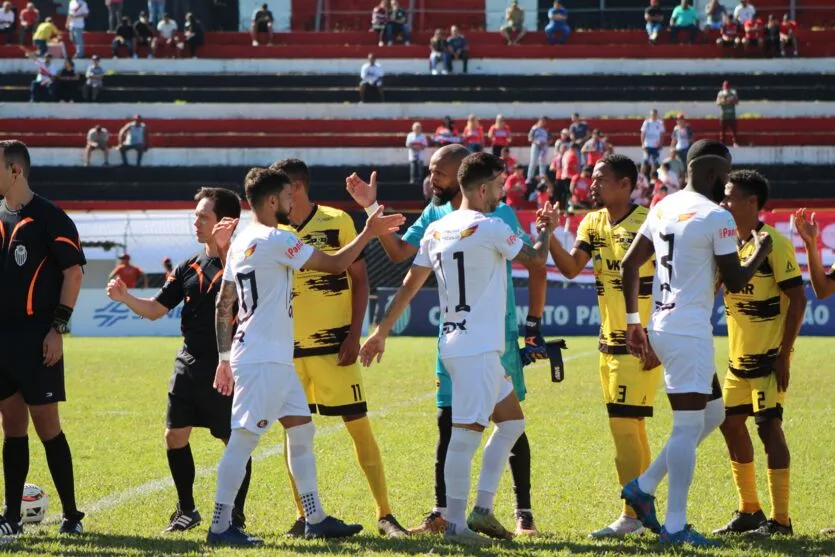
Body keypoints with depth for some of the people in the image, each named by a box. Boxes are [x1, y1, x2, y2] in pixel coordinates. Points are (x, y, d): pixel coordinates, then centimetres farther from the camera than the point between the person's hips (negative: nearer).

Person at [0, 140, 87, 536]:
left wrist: (58, 328, -14)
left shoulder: (49, 218, -8)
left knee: (46, 425, -5)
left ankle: (71, 514, 3)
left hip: (36, 338, -7)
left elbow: (74, 272, -9)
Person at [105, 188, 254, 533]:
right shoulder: (190, 266, 9)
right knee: (175, 436, 6)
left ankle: (235, 514, 15)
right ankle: (186, 511, 22)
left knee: (235, 440, 1)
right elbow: (155, 310, 11)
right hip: (190, 364, 6)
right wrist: (125, 298, -5)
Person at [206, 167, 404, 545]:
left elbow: (223, 305, 17)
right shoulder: (275, 240, -14)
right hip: (263, 361, -10)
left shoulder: (240, 242, 14)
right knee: (243, 440, -7)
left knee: (301, 430, 13)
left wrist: (225, 358, 20)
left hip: (276, 360, 10)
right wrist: (369, 232, 0)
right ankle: (220, 526, -5)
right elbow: (335, 264, -11)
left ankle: (316, 520, 17)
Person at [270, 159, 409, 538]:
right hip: (289, 346, 4)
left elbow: (359, 280, -3)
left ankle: (384, 514, 2)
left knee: (359, 425, -4)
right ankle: (304, 514, 14)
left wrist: (354, 335, -11)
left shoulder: (337, 222, -4)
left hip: (333, 343, -4)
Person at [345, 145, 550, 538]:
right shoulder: (435, 214, 7)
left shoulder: (498, 215, -10)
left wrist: (533, 326, -7)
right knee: (448, 420, 5)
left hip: (498, 334, -5)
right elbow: (398, 252, 8)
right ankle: (441, 513, 12)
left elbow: (536, 268, -5)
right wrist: (372, 210, -2)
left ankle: (523, 513, 6)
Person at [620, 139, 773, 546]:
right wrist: (760, 253, 7)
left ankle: (644, 487, 16)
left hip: (662, 328, 9)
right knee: (688, 427, -5)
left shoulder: (663, 208, 11)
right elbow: (733, 282, -11)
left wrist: (633, 322, 20)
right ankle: (675, 526, -4)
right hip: (689, 333, -9)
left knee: (713, 412, 20)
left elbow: (630, 264, 14)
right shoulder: (717, 218, -13)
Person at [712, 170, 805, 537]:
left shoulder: (774, 244, -14)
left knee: (768, 425, -10)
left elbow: (798, 300, -15)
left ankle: (780, 519, -6)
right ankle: (749, 511, 22)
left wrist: (783, 355, -18)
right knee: (731, 423, 11)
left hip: (768, 356, -8)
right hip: (739, 356, 8)